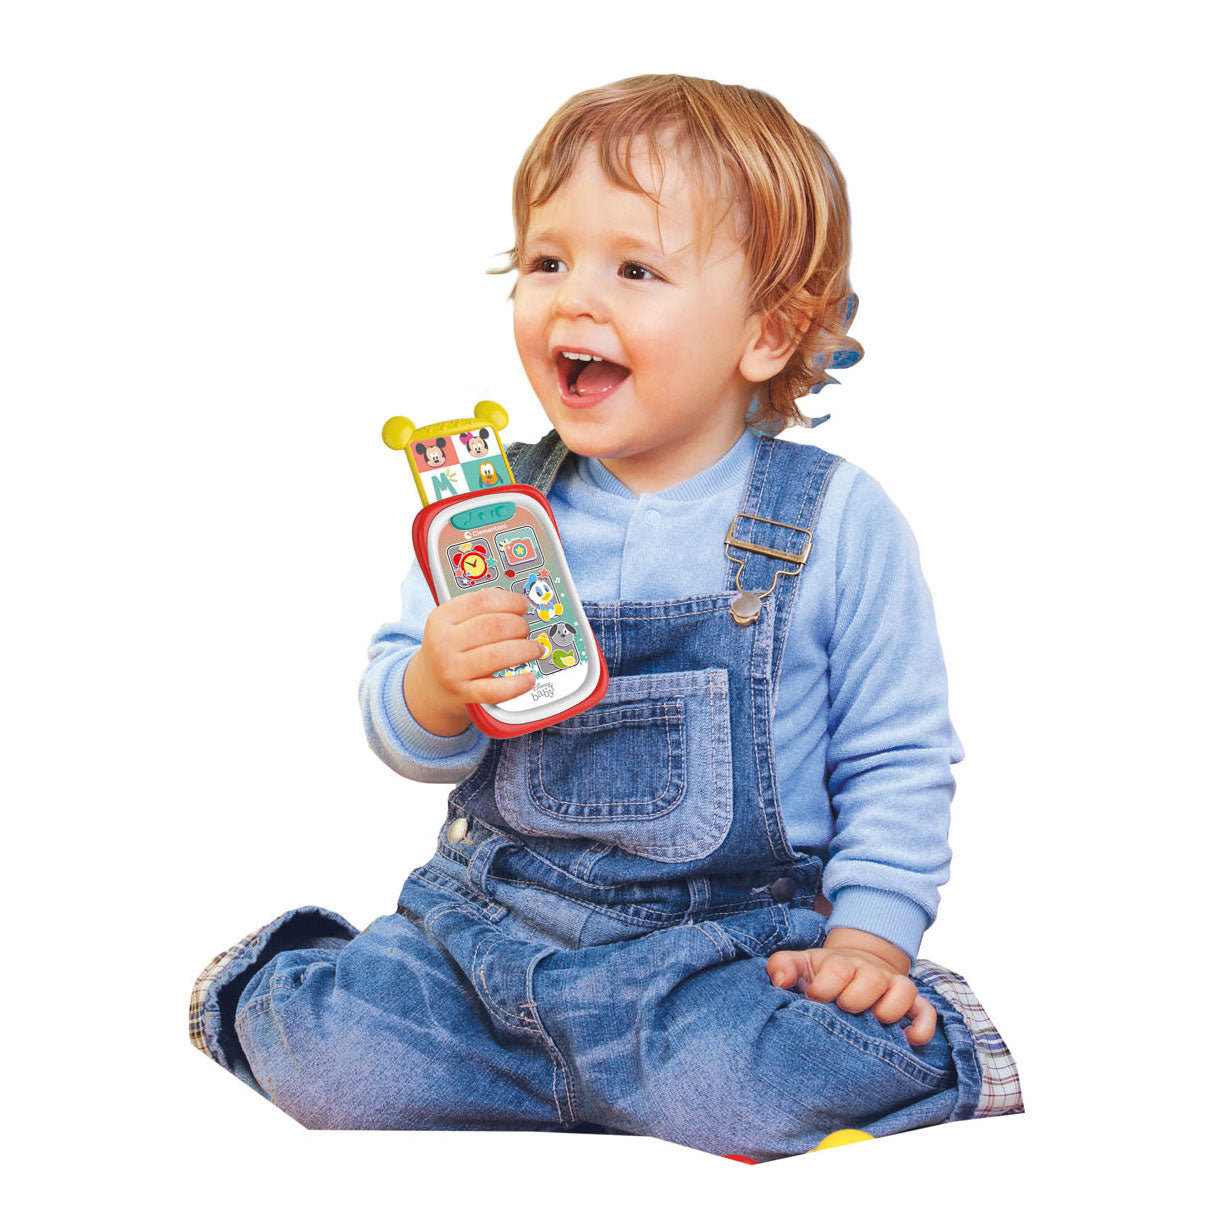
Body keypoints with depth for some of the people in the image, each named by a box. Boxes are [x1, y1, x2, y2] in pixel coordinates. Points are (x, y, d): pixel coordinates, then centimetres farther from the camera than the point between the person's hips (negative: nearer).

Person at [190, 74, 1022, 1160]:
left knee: (754, 1082, -32)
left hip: (732, 939, -2)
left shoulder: (837, 521, -5)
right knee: (317, 1052, -16)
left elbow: (896, 762, 3)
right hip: (491, 915, 3)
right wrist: (435, 692, -17)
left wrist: (871, 936, -8)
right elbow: (401, 736, 6)